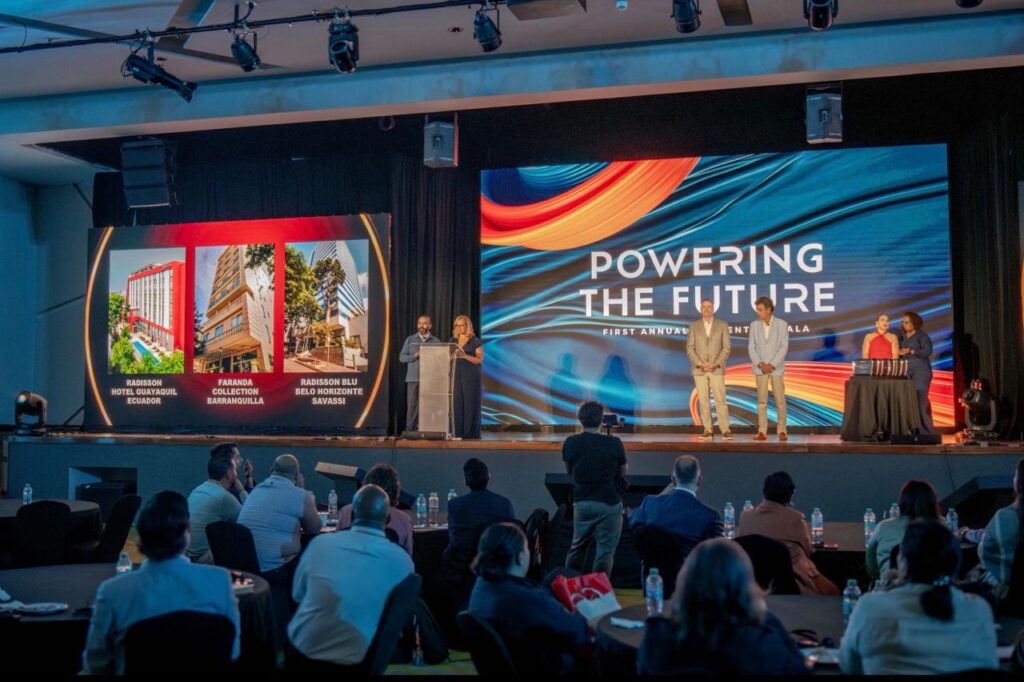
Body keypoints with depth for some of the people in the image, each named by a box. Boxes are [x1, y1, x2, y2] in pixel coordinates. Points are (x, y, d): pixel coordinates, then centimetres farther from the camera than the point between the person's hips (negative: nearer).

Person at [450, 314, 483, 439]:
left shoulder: (475, 341, 0)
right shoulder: (452, 341, 14)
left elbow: (480, 360, -7)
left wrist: (464, 356, -18)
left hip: (471, 376, -4)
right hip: (456, 375, 4)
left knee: (470, 404, -6)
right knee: (456, 404, -2)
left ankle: (470, 434, -4)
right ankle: (457, 434, 1)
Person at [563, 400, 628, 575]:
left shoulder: (570, 443, -7)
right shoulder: (614, 443, -14)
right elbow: (624, 472, 1)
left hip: (582, 503, 4)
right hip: (609, 505, -4)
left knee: (577, 547, 19)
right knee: (605, 550, 4)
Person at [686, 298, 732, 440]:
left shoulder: (722, 325, 4)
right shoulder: (694, 326, 6)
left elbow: (726, 348, -1)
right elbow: (690, 349, 1)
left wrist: (715, 363, -14)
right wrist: (700, 363, -13)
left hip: (717, 369, -1)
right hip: (699, 369, 1)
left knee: (720, 400, -6)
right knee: (703, 401, 1)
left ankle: (725, 430, -4)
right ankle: (708, 431, 4)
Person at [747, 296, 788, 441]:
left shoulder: (782, 324, 0)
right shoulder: (754, 325, 6)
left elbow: (784, 347, -5)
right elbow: (751, 347, 3)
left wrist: (772, 365, -13)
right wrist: (760, 364, -10)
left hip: (776, 368, -2)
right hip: (760, 368, 2)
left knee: (780, 400, -1)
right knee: (761, 400, 1)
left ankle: (782, 431, 6)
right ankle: (762, 432, 3)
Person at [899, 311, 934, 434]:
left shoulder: (922, 335, -1)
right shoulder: (902, 337, 17)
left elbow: (928, 351, -11)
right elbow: (898, 351, 20)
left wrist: (911, 351, -14)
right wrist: (900, 352, -2)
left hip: (921, 370, -6)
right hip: (905, 371, 6)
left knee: (920, 399, -9)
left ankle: (925, 431, -6)